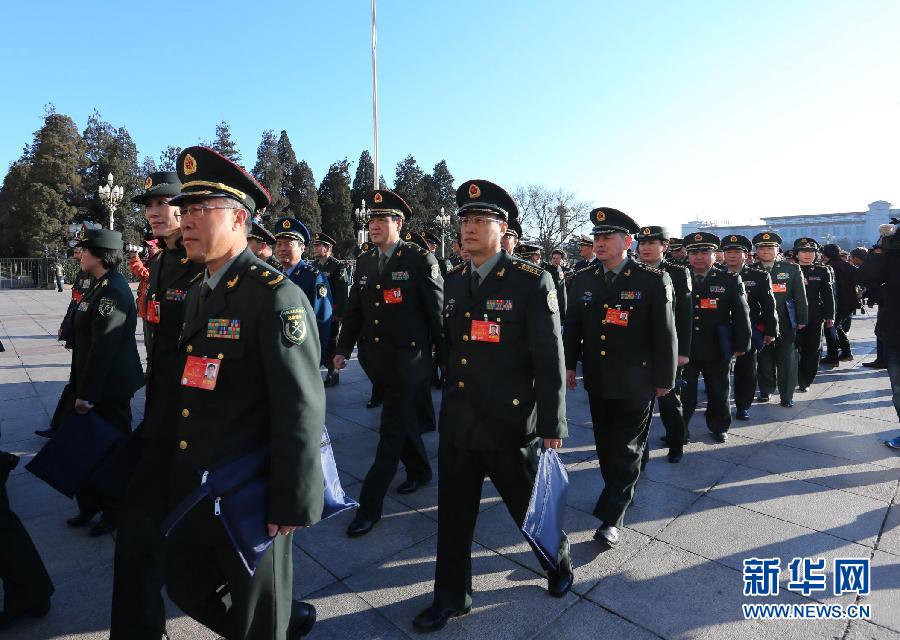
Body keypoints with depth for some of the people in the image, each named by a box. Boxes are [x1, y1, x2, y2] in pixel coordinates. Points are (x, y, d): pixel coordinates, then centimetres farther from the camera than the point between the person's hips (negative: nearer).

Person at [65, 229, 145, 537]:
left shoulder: (113, 291, -22)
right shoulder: (101, 286, 11)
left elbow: (104, 346, -25)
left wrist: (87, 392, -22)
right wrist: (80, 385, 18)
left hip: (110, 387, -9)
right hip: (93, 383, 9)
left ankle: (115, 511, 23)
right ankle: (90, 504, 35)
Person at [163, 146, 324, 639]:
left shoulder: (276, 296, -20)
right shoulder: (198, 290, 8)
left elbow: (301, 409, -23)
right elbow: (191, 388, 13)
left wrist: (291, 506, -20)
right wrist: (177, 466, 16)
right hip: (192, 487, 9)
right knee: (187, 588, 24)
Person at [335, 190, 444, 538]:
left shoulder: (421, 259, -8)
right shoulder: (364, 262, 9)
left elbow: (437, 310, -8)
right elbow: (355, 309, 13)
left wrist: (444, 356, -7)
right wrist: (344, 348, 7)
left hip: (408, 361, -6)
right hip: (375, 358, 6)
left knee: (393, 431, -1)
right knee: (404, 420, 22)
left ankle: (370, 505, 7)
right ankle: (419, 470, 43)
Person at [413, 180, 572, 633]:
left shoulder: (532, 282, -12)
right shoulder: (453, 281, 5)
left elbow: (550, 360, -12)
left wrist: (551, 426, -11)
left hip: (510, 426, -4)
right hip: (457, 424, 5)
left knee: (531, 507, 17)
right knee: (454, 512, 15)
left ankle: (559, 564, 48)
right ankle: (451, 596, 37)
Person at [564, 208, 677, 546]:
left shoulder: (653, 280, -9)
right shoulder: (583, 279, 3)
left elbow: (665, 332, -6)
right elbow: (572, 326, 10)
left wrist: (664, 378, -4)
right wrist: (569, 364, 7)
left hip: (635, 383, -4)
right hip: (597, 380, 4)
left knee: (626, 448, 3)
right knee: (606, 443, 16)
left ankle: (612, 517, 11)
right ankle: (621, 490, 38)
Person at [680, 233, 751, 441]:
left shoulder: (730, 280, -1)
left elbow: (741, 314, 0)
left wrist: (741, 344, -2)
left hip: (716, 350, 0)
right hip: (684, 348, 0)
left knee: (718, 393, 15)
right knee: (682, 393, 6)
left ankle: (719, 428, 35)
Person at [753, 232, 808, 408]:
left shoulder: (792, 269, 3)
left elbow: (800, 296, 5)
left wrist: (802, 320, 2)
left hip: (785, 322, 0)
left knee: (786, 359, 2)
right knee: (764, 359, 8)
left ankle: (787, 396, 12)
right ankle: (765, 391, 24)